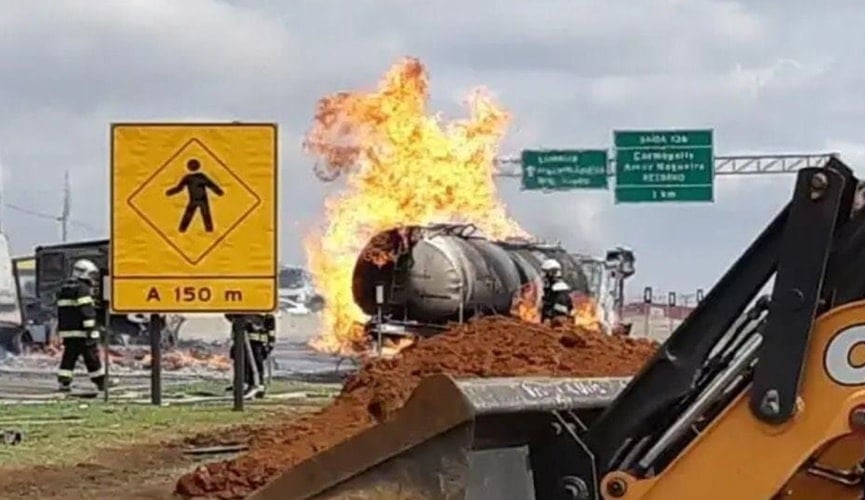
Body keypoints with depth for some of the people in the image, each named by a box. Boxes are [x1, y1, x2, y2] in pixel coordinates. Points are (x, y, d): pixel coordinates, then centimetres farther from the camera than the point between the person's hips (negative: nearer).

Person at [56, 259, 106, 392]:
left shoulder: (64, 289, 18)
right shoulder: (83, 289, -10)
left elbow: (60, 312, 24)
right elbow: (87, 312, -19)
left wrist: (60, 331, 29)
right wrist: (90, 330, -21)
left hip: (67, 332, 8)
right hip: (81, 331, -8)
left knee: (69, 357, 5)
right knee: (92, 358, -1)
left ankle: (64, 383, -2)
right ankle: (101, 384, 4)